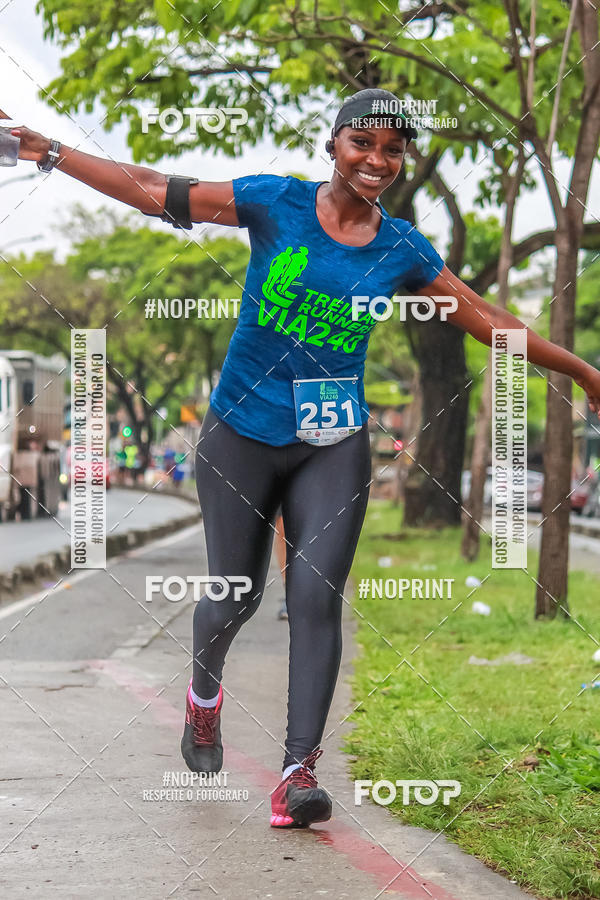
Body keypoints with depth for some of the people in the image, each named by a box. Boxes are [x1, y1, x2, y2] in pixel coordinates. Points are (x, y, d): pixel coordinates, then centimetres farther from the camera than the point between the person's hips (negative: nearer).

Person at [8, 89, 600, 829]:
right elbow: (154, 191, -4)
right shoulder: (274, 203, -5)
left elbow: (486, 320, 11)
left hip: (334, 445, 2)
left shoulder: (403, 249, 2)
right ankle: (204, 694, 39)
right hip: (244, 433, -1)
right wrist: (43, 150, -6)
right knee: (236, 596, 5)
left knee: (316, 596, -11)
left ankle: (299, 771, -9)